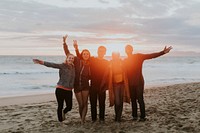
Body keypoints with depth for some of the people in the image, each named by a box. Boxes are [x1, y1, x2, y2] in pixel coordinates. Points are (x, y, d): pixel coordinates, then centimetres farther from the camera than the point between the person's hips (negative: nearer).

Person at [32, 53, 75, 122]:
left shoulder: (73, 68, 8)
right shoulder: (62, 66, -7)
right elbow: (52, 65, -20)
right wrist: (42, 62, -33)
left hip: (69, 91, 5)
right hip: (60, 89, -4)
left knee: (69, 106, 3)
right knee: (60, 106, 2)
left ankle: (63, 113, 36)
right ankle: (60, 120, 22)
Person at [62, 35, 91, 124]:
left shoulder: (89, 65, 1)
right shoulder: (77, 60, -3)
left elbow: (89, 76, 10)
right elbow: (67, 53, -5)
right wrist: (64, 42, -11)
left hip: (85, 86, 1)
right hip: (77, 86, -1)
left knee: (85, 103, -4)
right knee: (81, 104, 4)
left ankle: (83, 119, -1)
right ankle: (82, 118, 24)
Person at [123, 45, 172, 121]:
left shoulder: (138, 57, -3)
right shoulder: (125, 61, 9)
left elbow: (151, 56, -11)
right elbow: (124, 72, 15)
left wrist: (162, 52, -21)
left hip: (139, 82, -4)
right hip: (130, 84, 4)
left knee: (140, 100, -5)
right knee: (133, 100, 9)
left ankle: (143, 116, 2)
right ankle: (134, 116, 18)